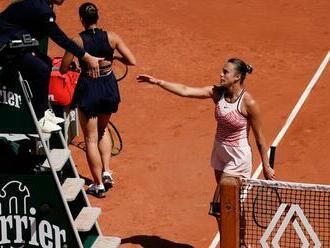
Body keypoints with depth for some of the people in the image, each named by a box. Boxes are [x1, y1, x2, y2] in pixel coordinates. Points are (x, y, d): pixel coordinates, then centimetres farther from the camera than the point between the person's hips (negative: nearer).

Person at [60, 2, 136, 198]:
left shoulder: (77, 41, -12)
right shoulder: (111, 37, -7)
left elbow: (63, 69, -7)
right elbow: (132, 61, -9)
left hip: (88, 88, -3)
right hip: (109, 87, 3)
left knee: (91, 139, 9)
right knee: (102, 129, 29)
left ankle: (99, 185, 12)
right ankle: (106, 171, 18)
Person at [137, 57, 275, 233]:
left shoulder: (248, 103, -20)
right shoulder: (218, 92, -5)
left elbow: (259, 138, -12)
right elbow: (185, 91, -12)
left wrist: (266, 167, -5)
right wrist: (157, 82, -22)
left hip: (238, 157, -6)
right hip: (219, 152, 6)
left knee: (218, 208, -9)